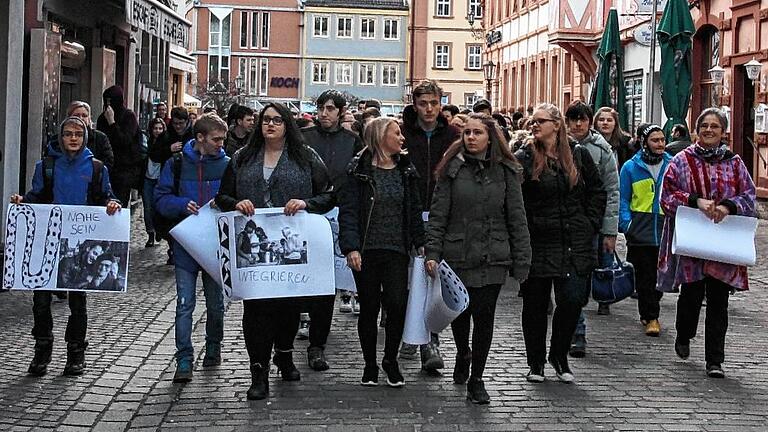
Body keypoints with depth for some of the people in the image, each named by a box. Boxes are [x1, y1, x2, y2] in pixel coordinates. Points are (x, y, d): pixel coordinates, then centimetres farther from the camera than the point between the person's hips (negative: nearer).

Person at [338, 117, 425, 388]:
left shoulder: (405, 170, 11)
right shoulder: (360, 171, -3)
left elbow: (415, 210, 16)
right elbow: (348, 211, -8)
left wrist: (420, 242, 9)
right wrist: (350, 247, -17)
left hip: (397, 251, 3)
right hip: (366, 251, -2)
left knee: (397, 304, -11)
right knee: (369, 308, 5)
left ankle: (390, 359, 11)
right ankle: (370, 365, 21)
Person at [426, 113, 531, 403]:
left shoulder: (506, 172, 3)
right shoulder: (452, 169, 1)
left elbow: (517, 219, 3)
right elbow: (438, 215, 0)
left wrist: (521, 262, 0)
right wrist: (432, 253, -7)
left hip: (492, 258, 0)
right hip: (457, 255, 0)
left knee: (484, 317, -3)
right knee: (459, 313, 13)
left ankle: (476, 380, 10)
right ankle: (463, 355, 43)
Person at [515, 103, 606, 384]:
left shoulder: (578, 155, 6)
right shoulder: (524, 159, -3)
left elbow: (597, 191, 14)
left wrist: (591, 224, 7)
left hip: (575, 243, 2)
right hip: (538, 242, -1)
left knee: (573, 300, -4)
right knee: (535, 303, 6)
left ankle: (560, 356, 18)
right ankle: (536, 362, 22)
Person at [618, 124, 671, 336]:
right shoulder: (631, 167, 0)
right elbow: (623, 200, 2)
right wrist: (626, 224, -9)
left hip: (666, 229, 3)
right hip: (641, 230, -2)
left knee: (661, 274, 9)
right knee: (645, 275, -2)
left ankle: (648, 312, 26)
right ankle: (651, 317, 5)